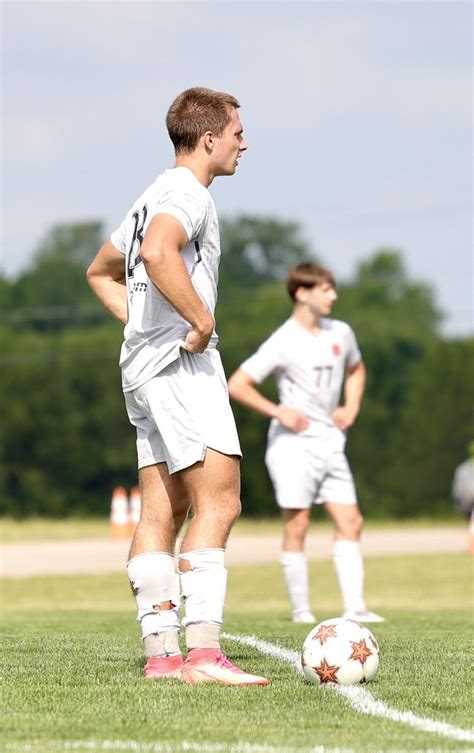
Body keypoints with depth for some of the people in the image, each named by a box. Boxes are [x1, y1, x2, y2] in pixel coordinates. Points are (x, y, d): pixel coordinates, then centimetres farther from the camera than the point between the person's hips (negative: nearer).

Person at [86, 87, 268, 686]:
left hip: (143, 367, 10)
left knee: (162, 511, 7)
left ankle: (160, 652, 5)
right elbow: (159, 254, -31)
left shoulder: (154, 197, 22)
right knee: (218, 501, -14)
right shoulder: (188, 193, -10)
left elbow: (101, 272, 34)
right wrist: (202, 321, -22)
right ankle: (203, 651, -21)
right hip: (183, 365, -10)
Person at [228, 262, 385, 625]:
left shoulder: (341, 333, 7)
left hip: (330, 443, 6)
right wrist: (278, 411, -16)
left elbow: (355, 369, 28)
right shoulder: (284, 343, -12)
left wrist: (352, 407, 12)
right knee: (297, 526, -3)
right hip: (294, 444, -6)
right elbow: (237, 385, -12)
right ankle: (301, 610, 4)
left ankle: (355, 606, -3)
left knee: (350, 522, -2)